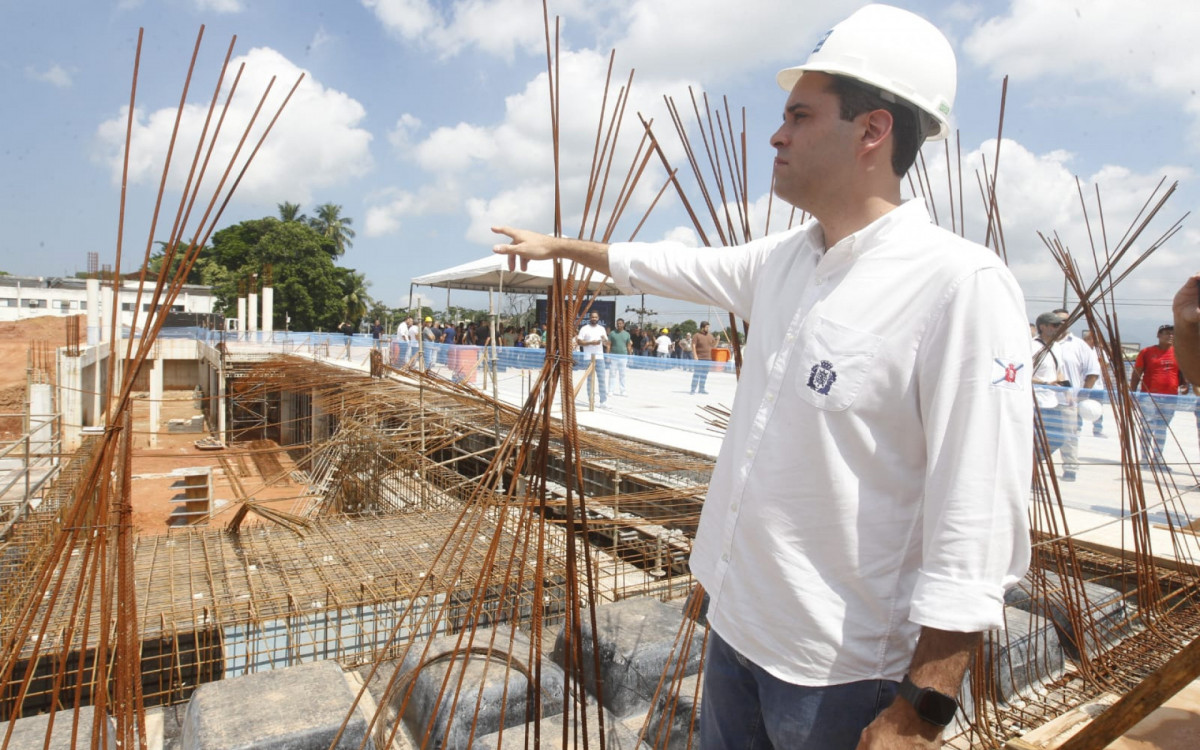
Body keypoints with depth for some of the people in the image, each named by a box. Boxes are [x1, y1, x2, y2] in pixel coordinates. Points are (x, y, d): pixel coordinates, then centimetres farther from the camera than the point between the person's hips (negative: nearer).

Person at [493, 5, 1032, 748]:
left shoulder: (961, 286, -23)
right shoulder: (784, 259, 1)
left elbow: (976, 533, -23)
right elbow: (680, 265, 17)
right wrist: (559, 245, 26)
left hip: (841, 669, -7)